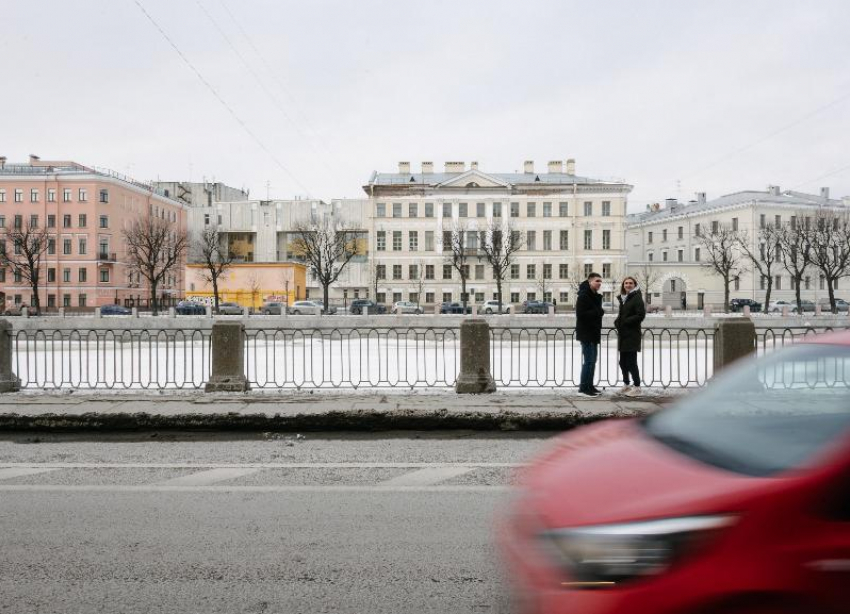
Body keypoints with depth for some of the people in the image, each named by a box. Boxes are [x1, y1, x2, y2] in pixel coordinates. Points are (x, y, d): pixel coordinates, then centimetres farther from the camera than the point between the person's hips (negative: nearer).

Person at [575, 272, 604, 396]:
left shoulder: (596, 296, 15)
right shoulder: (583, 296, -15)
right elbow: (581, 314, -22)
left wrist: (600, 312, 4)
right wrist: (598, 312, -18)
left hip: (594, 333, 10)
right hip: (586, 334, -10)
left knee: (592, 361, 14)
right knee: (588, 361, -8)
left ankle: (589, 386, 22)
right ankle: (584, 387, -1)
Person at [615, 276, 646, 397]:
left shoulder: (637, 298, -8)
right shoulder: (623, 298, 14)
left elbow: (641, 315, -16)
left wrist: (625, 322, -15)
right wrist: (617, 322, 2)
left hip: (632, 335, -8)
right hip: (622, 335, 8)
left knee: (631, 362, -6)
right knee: (623, 362, 14)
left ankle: (637, 387, 3)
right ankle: (626, 384, 27)